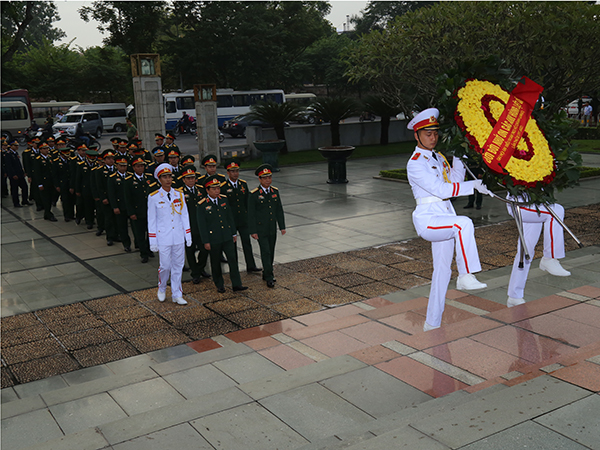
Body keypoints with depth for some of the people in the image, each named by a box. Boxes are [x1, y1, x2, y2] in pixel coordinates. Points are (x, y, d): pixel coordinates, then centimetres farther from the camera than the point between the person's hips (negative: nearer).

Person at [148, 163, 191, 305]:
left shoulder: (179, 194, 5)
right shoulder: (153, 197, -4)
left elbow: (184, 216, 9)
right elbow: (151, 220, -1)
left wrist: (188, 235, 5)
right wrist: (153, 241, -4)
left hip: (179, 237, 3)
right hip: (163, 238, -3)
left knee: (178, 266, 7)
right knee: (165, 266, -1)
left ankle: (176, 295, 18)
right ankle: (162, 289, 27)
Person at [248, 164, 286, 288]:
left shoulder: (275, 191, 4)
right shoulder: (254, 194, -12)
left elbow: (279, 210, 10)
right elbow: (251, 214, -10)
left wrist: (282, 226, 8)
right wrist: (252, 231, -12)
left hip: (272, 229, 5)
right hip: (260, 229, -5)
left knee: (271, 252, 13)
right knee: (265, 252, -8)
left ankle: (266, 273, 30)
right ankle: (269, 277, -1)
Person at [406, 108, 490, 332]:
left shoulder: (437, 157, 15)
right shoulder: (416, 164, -13)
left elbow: (454, 180, 16)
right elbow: (441, 190, -21)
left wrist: (458, 158, 5)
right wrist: (474, 185, -21)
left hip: (445, 217, 9)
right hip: (428, 219, -9)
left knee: (442, 269, 11)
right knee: (464, 223, -34)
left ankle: (432, 323, 20)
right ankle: (466, 277, -24)